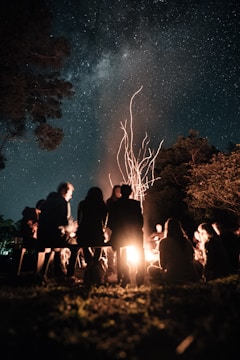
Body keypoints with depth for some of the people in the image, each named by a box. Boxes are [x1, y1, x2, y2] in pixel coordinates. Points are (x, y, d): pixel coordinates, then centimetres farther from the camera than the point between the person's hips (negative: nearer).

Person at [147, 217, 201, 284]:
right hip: (192, 277, 4)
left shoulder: (164, 241, -5)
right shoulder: (187, 241, 6)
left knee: (150, 269, 16)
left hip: (173, 276, -4)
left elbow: (162, 265, 0)